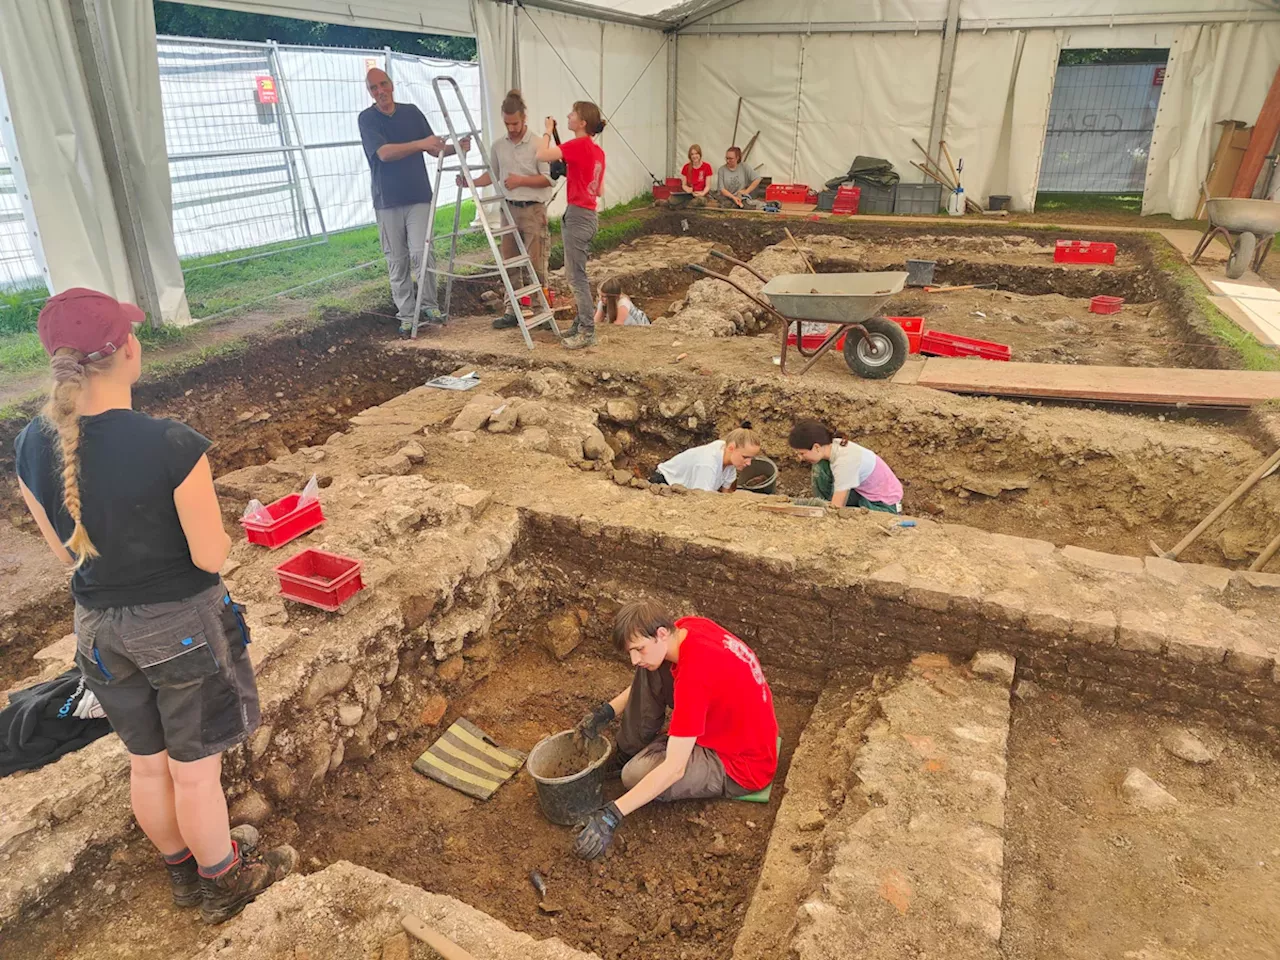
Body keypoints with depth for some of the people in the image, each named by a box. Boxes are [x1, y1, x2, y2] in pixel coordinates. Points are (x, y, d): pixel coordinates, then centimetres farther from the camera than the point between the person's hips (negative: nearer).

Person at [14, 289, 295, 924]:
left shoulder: (31, 447, -9)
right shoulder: (173, 446, -29)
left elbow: (67, 550, 2)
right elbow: (211, 556, -21)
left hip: (99, 627, 6)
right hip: (182, 626, -5)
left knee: (146, 763, 24)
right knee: (194, 771, 15)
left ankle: (181, 871, 48)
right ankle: (224, 883, 38)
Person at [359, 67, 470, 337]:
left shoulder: (412, 112, 7)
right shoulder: (367, 118, -3)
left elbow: (434, 149, 11)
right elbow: (384, 153, -19)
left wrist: (455, 148, -10)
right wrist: (420, 143, -30)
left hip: (419, 197, 1)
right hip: (387, 201, -1)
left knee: (421, 253, -13)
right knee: (397, 261, 3)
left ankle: (430, 306, 4)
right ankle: (406, 315, 12)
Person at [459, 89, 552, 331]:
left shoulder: (537, 144, -9)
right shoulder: (498, 145, 8)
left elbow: (548, 178, -10)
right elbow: (493, 175, 18)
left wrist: (522, 180, -20)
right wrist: (471, 182, 2)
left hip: (533, 211, -6)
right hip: (509, 209, 6)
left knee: (535, 264, -4)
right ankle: (512, 311, 15)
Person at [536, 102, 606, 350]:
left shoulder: (578, 145, -15)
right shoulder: (597, 151, 11)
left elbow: (542, 155, -22)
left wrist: (548, 131, -5)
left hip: (577, 216, -9)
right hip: (589, 215, 9)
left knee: (576, 276, -4)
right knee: (578, 274, 15)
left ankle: (588, 331, -1)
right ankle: (581, 323, 22)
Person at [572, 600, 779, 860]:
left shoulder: (693, 675, -35)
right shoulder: (686, 627, -12)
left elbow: (674, 768, -35)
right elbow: (647, 679, 9)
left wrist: (612, 815, -35)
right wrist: (607, 711, -3)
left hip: (742, 767, -8)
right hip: (725, 720, 9)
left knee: (636, 775, -23)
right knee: (650, 672, -5)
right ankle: (631, 752, 10)